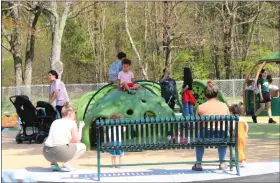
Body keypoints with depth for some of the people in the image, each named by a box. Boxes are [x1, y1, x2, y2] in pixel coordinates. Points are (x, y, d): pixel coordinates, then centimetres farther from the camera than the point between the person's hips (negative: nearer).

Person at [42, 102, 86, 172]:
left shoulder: (55, 122, 22)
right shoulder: (72, 123, 5)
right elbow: (77, 140, 11)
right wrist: (80, 127, 25)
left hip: (47, 153, 7)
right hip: (60, 152, -7)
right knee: (82, 146, 14)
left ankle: (53, 163, 13)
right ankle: (67, 164, -5)